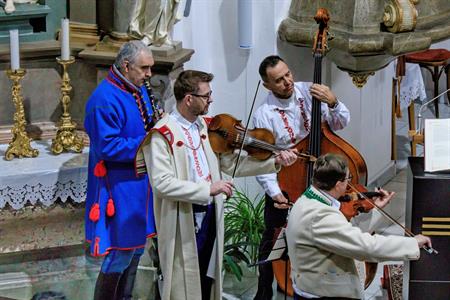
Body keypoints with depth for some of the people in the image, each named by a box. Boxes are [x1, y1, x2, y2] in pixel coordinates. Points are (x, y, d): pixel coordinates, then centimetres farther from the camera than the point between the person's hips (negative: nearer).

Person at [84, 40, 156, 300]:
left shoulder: (139, 90, 8)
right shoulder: (105, 100, -21)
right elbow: (107, 147, -25)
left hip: (139, 184, 9)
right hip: (119, 188, -9)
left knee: (137, 248, 18)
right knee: (121, 253, -4)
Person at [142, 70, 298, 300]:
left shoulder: (207, 127, 8)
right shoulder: (163, 134, -15)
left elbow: (232, 163, 7)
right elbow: (162, 183, -24)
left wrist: (275, 161, -5)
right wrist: (209, 189, -26)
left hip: (210, 215, 7)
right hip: (182, 221, -7)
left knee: (207, 281, 16)